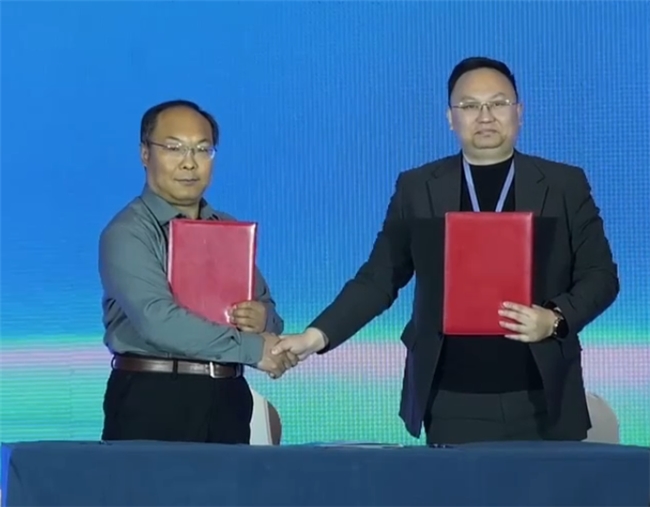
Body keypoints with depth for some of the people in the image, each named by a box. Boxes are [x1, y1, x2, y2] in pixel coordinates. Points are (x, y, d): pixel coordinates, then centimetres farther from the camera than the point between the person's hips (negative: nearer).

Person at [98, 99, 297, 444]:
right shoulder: (127, 233, -7)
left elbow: (266, 310, 18)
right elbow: (159, 320, -20)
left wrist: (262, 319, -7)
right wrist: (252, 348, -20)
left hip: (226, 399, 5)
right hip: (152, 400, -5)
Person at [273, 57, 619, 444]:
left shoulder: (565, 185, 6)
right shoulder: (418, 189, 7)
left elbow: (600, 275, 6)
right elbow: (379, 279, 7)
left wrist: (556, 319, -12)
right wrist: (318, 335, -5)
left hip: (542, 403, 0)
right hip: (453, 407, 0)